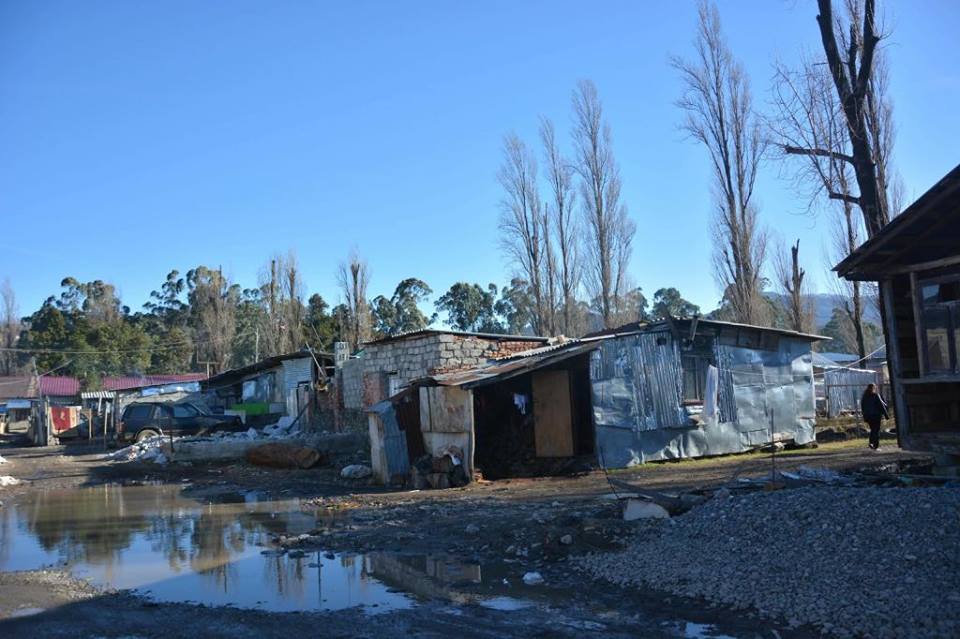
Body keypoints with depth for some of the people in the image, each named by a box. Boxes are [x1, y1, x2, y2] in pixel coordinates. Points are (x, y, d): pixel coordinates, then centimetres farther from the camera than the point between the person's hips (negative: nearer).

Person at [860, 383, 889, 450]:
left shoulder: (864, 396, 5)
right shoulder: (876, 395, -10)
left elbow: (862, 407, 10)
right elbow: (881, 405, -9)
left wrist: (864, 417, 18)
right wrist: (886, 415, -5)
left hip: (867, 416, 4)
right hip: (876, 415, -4)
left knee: (872, 429, 17)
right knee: (876, 430, 3)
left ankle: (871, 442, 4)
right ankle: (876, 445, 0)